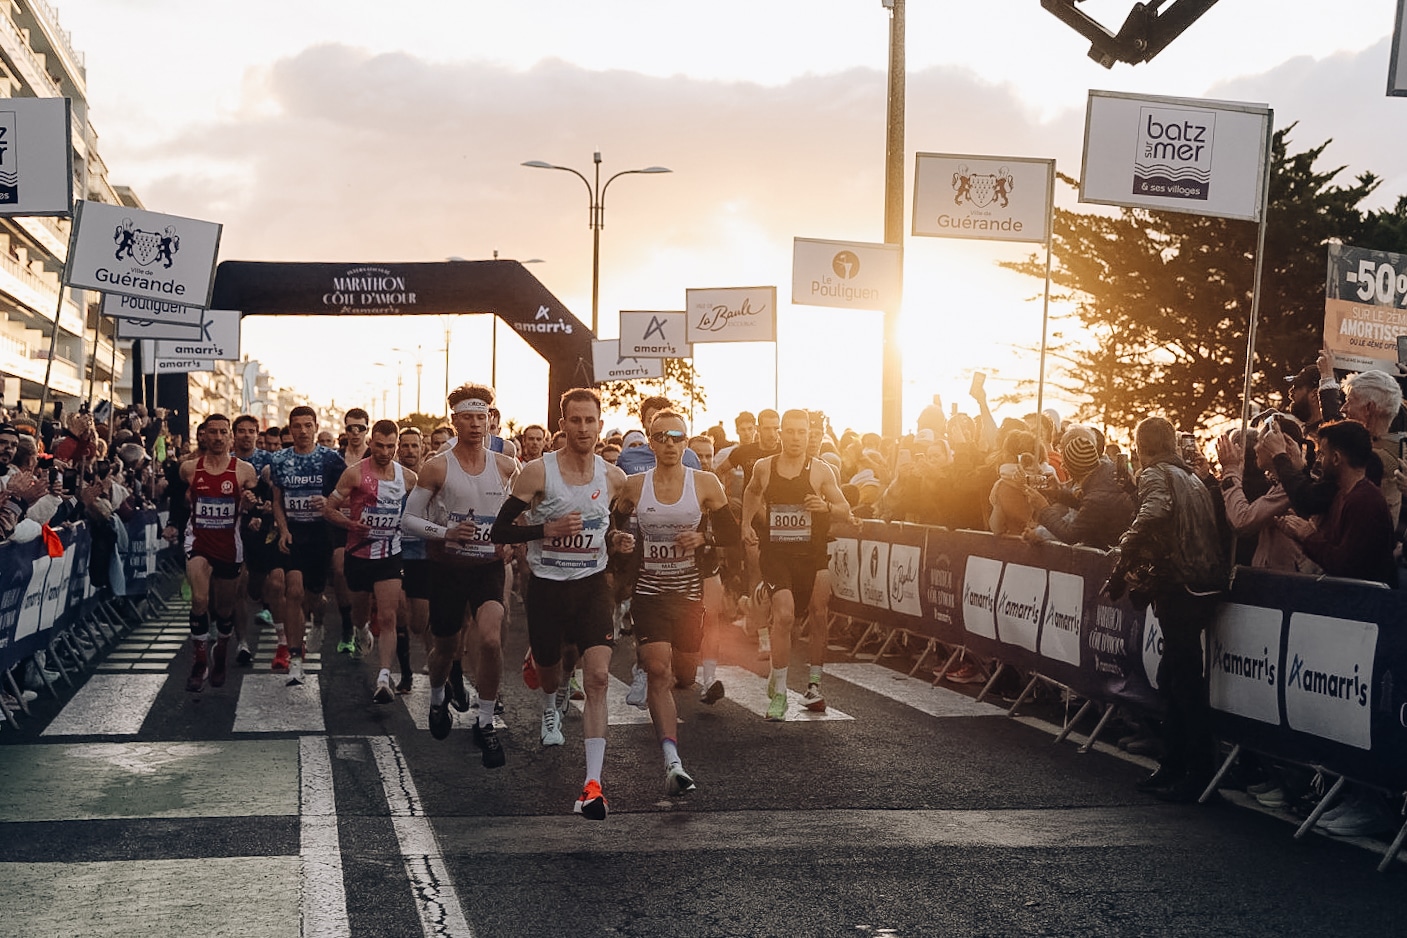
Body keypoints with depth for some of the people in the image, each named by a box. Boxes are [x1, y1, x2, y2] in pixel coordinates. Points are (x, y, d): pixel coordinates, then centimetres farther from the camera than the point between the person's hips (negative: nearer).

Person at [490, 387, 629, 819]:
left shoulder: (614, 478, 0)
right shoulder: (538, 471, -11)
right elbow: (500, 530, -10)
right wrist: (548, 529, -23)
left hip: (592, 586, 1)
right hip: (546, 586, -1)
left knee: (598, 678, -16)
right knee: (549, 670, 19)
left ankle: (592, 784, -19)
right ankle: (550, 709, 59)